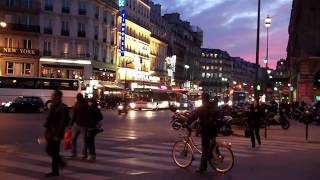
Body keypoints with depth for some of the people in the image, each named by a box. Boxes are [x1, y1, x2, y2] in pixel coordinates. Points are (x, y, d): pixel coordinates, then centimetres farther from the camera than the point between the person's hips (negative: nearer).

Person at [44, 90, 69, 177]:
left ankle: (55, 171, 13)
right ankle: (61, 162, 32)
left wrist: (57, 135, -21)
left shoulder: (62, 108, -18)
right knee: (49, 150, 16)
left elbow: (62, 123, -20)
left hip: (56, 133, -9)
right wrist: (47, 131, 16)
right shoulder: (53, 106, 10)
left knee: (54, 152, 1)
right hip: (50, 132, 9)